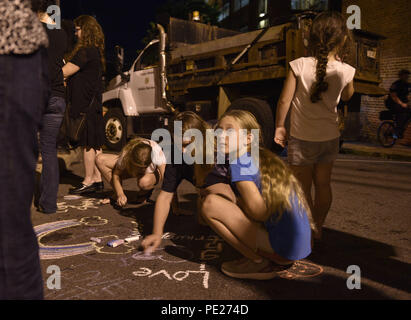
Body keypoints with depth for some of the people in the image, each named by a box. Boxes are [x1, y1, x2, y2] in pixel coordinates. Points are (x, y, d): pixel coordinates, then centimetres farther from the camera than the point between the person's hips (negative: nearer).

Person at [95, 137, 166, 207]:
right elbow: (116, 174, -19)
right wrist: (120, 194, -34)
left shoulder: (157, 152, -39)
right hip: (130, 167, 3)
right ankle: (118, 194, -5)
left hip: (153, 173, -3)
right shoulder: (126, 153, -32)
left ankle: (146, 193, -3)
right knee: (100, 159, -18)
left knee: (144, 182, -43)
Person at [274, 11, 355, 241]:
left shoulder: (299, 65, -16)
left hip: (301, 138, -3)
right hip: (329, 137, 3)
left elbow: (285, 100, -11)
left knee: (303, 188, 9)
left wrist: (279, 126, 3)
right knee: (323, 185, 18)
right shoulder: (345, 71, -8)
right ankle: (318, 227, 34)